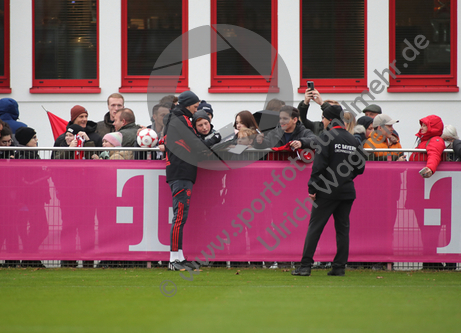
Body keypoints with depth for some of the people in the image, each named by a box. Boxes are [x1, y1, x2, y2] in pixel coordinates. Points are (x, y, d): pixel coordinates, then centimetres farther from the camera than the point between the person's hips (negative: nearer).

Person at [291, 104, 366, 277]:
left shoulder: (327, 136, -9)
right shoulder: (352, 139, 10)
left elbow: (319, 165, -14)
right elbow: (360, 167, 13)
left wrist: (312, 188, -9)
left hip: (327, 191, -5)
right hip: (347, 191, 5)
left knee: (315, 227, -3)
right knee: (343, 228, 9)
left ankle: (305, 266, -7)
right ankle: (339, 267, 7)